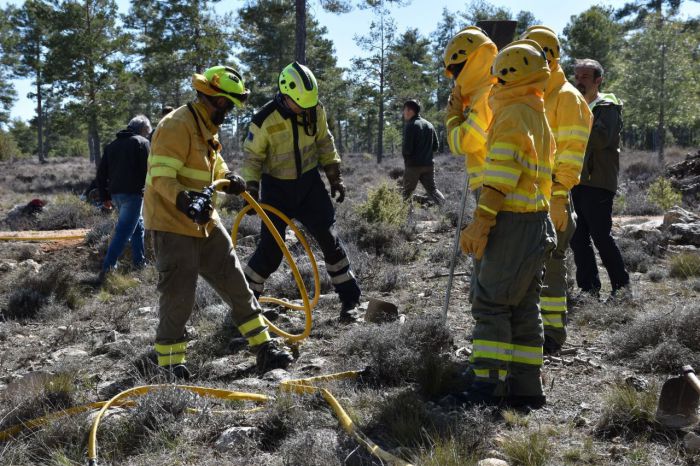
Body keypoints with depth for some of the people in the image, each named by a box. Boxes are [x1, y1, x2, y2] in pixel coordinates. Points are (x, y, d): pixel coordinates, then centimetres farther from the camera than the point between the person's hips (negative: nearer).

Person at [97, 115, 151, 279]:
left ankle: (139, 261, 26)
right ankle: (107, 267, -15)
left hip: (115, 194, 7)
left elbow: (101, 173, 15)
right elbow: (148, 170, -9)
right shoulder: (142, 142, -2)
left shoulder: (111, 145, 18)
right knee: (123, 231, -8)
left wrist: (104, 197, 18)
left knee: (138, 225, 23)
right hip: (133, 193, -7)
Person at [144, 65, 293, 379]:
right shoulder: (177, 126, -18)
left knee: (235, 285, 10)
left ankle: (264, 348, 18)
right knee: (178, 298, -3)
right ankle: (170, 364, 14)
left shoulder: (207, 127, 12)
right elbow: (161, 177, -26)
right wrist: (186, 200, -42)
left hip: (204, 222, 9)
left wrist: (228, 178, 6)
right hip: (172, 224, -9)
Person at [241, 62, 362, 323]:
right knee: (271, 251, -5)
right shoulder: (264, 121, -21)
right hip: (276, 188, -3)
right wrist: (252, 190, -18)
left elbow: (324, 142, 8)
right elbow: (252, 157, -10)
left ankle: (350, 299, 11)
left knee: (329, 239, 0)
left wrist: (334, 176, 9)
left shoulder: (316, 110, -8)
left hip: (309, 184, 3)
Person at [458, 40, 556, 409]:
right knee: (523, 306, 12)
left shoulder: (513, 116, -11)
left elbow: (500, 177, -19)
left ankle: (488, 386, -6)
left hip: (513, 222, -10)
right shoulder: (538, 115, 20)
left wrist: (480, 223, -21)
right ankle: (525, 387, 16)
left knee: (491, 302, -6)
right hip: (537, 222, 10)